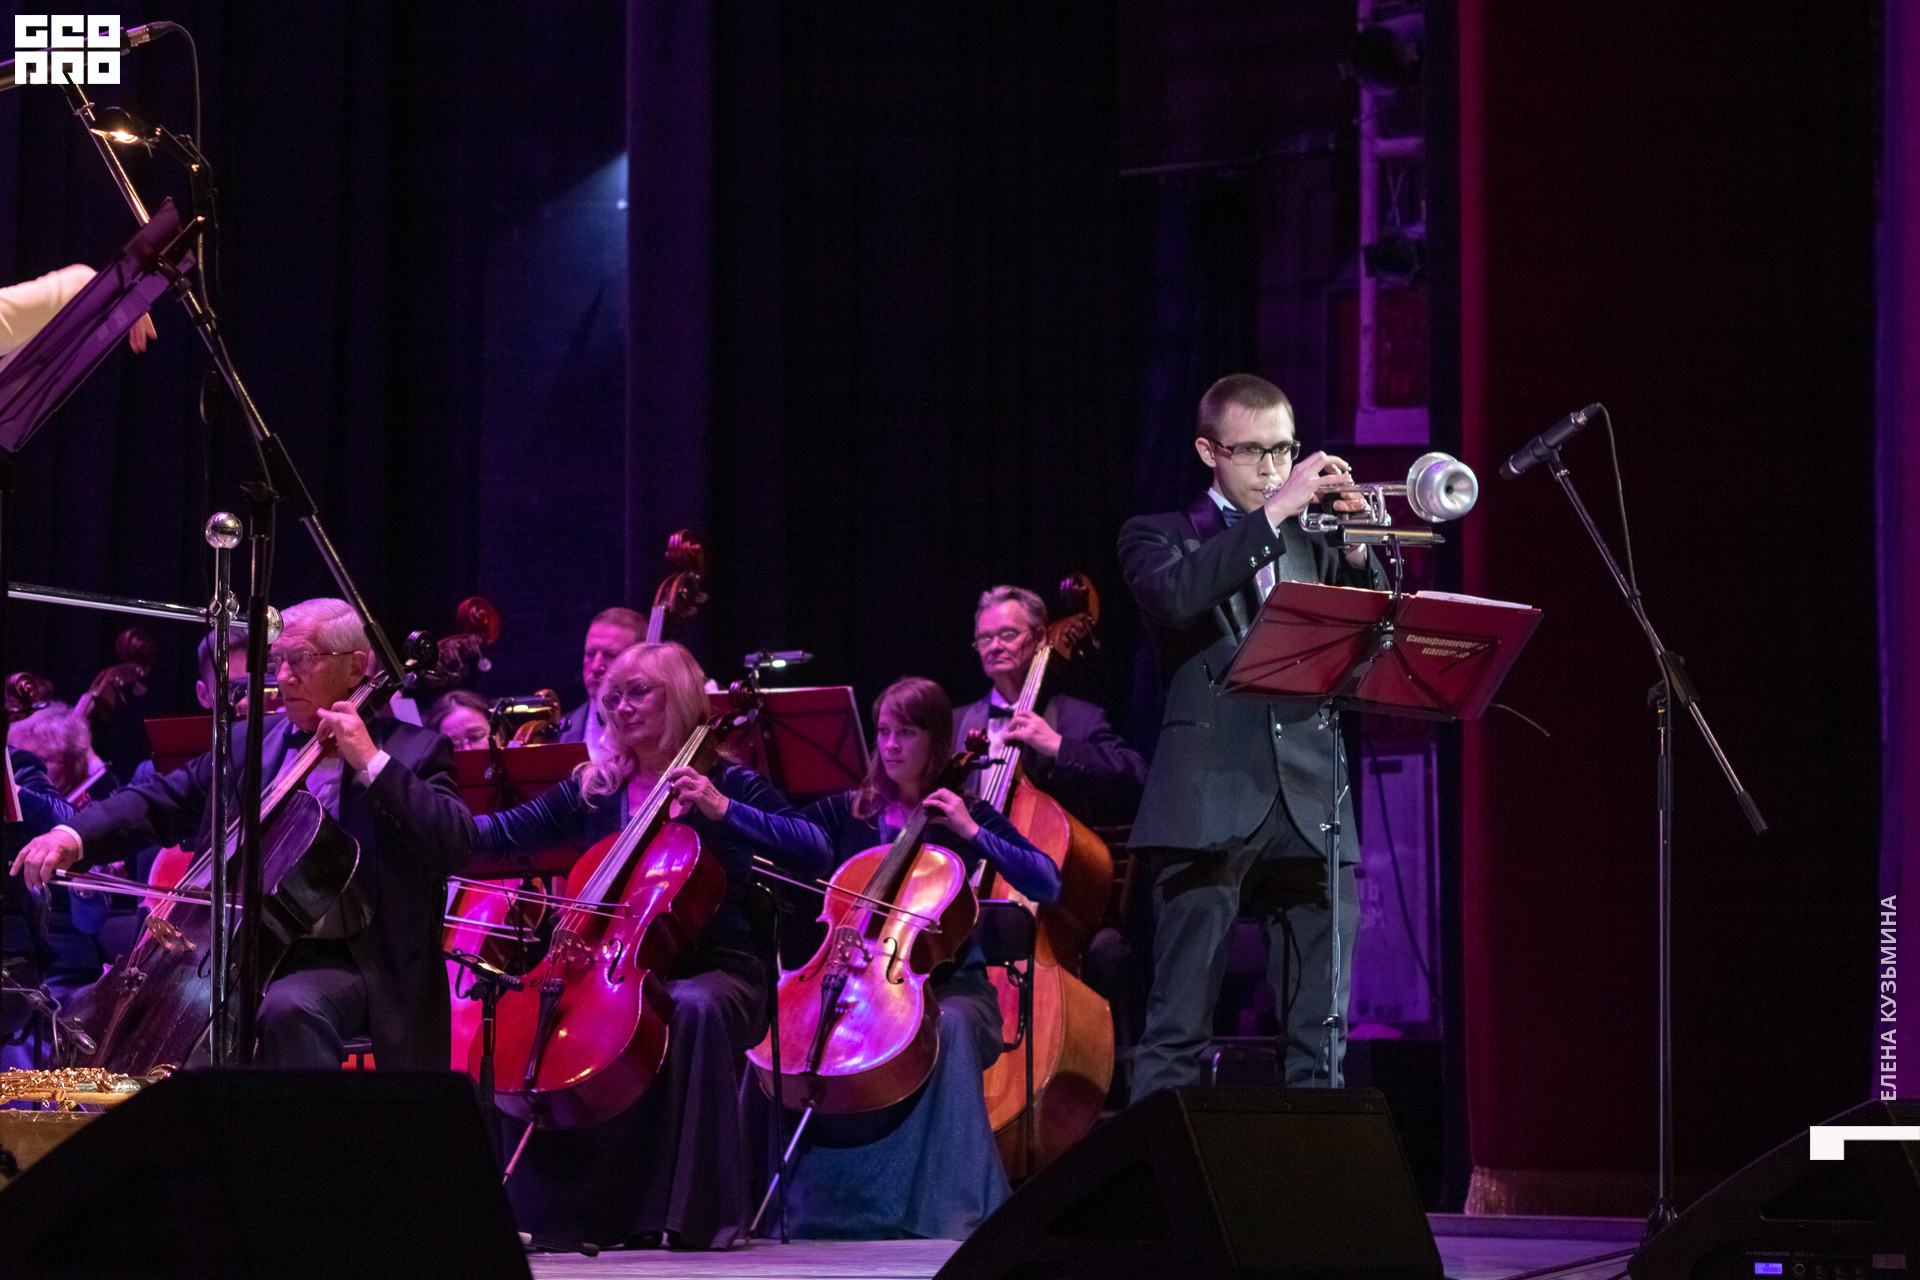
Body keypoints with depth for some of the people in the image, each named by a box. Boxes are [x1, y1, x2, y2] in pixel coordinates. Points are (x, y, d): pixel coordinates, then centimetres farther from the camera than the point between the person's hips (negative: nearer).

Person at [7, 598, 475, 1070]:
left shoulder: (412, 751, 1)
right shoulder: (250, 743, 16)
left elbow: (455, 844, -14)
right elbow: (163, 801, 13)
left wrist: (372, 763, -19)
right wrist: (73, 836, -5)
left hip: (345, 961, -5)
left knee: (288, 1007, -36)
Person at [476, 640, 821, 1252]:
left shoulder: (727, 783, 5)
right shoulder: (594, 789, 14)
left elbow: (811, 846, -8)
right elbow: (502, 833, 8)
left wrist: (721, 809, -16)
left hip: (714, 969, -4)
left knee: (693, 1007, -38)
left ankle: (696, 1212, -32)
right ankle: (565, 1206, -14)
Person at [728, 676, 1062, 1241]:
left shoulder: (967, 816, 6)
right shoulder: (852, 812, 13)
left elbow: (1047, 883, -4)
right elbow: (794, 837, -4)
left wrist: (972, 833, -9)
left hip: (945, 984, -2)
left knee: (949, 1027, -37)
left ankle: (954, 1210, -34)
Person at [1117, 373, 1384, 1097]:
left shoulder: (1314, 542, 20)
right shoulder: (1159, 536, 10)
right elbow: (1175, 595, -14)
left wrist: (1357, 554, -7)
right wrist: (1275, 514, -17)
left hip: (1311, 807, 4)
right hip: (1212, 804, -4)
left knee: (1321, 1039, 2)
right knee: (1177, 1033, -7)